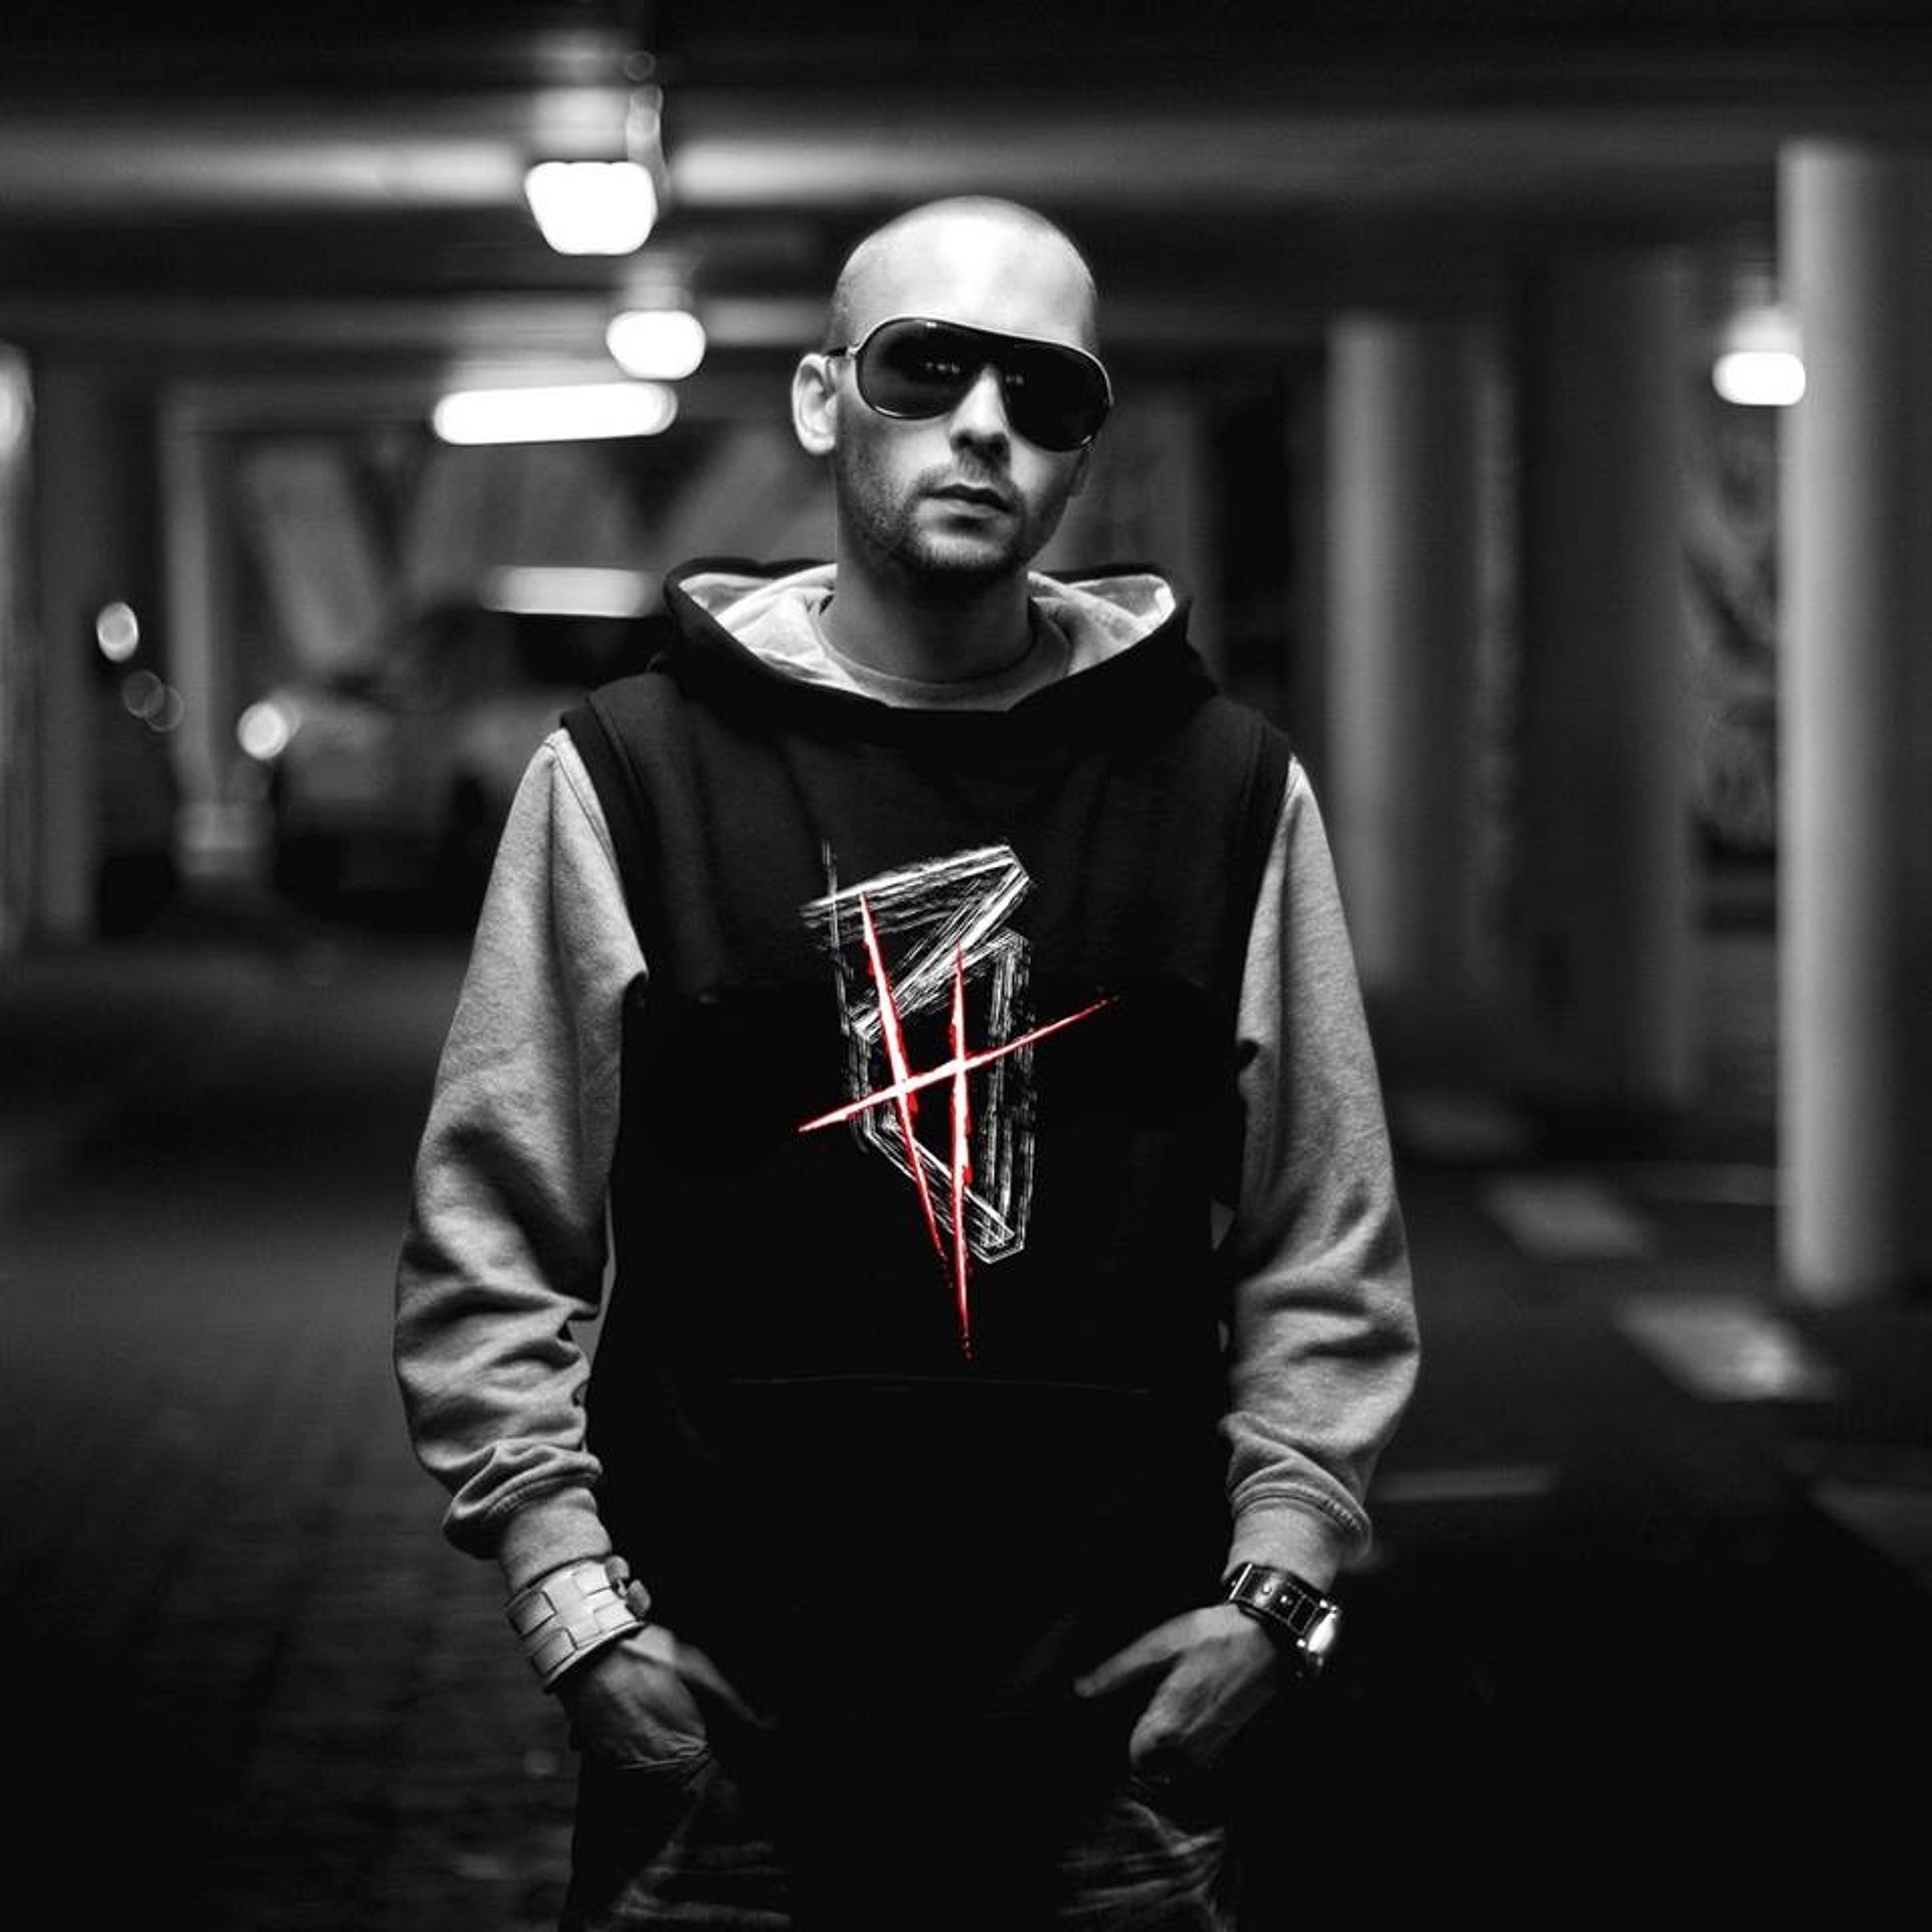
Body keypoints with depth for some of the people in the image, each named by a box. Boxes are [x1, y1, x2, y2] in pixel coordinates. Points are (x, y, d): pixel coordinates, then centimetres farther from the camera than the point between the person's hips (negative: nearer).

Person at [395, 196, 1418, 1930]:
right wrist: (572, 1600, -4)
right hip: (711, 1725, -1)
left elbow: (1326, 1254, 8)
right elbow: (485, 1246, 3)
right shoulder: (625, 777, 1)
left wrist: (1276, 1578, -1)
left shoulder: (1228, 790, 5)